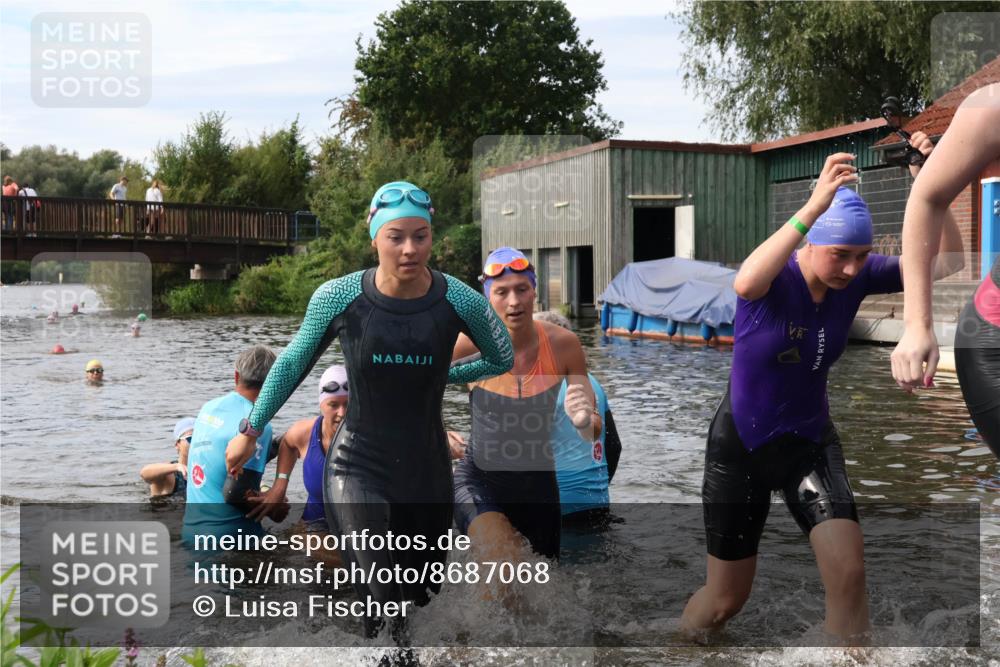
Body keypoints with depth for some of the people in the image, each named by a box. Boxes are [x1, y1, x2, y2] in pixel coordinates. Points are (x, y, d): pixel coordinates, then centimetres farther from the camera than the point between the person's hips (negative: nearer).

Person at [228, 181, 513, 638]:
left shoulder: (459, 302, -11)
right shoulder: (337, 297, -12)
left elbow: (503, 359, 10)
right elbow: (292, 364, 5)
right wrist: (250, 431, 12)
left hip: (427, 471, 3)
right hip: (357, 467, -2)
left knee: (419, 594, 18)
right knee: (383, 611, -19)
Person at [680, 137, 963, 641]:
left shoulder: (857, 277, -10)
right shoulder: (776, 277, -23)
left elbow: (947, 262, -14)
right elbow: (744, 284, -48)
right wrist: (814, 207, -53)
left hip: (810, 443, 4)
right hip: (740, 447, -3)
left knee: (849, 574, -15)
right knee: (726, 599, 9)